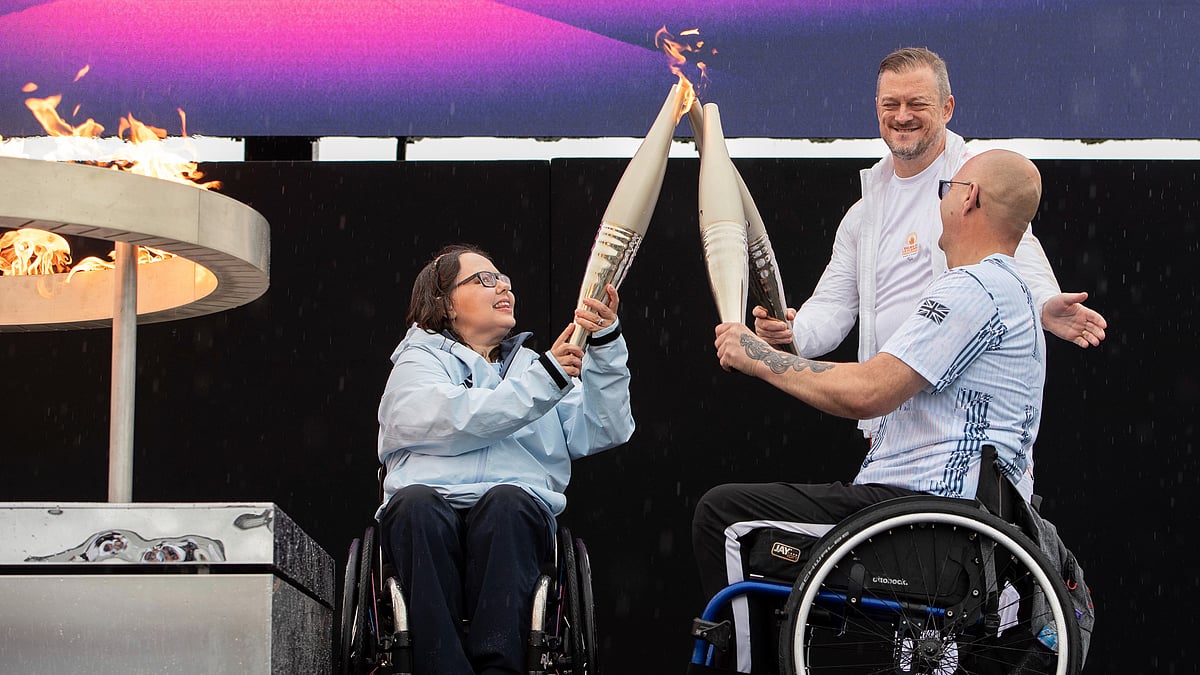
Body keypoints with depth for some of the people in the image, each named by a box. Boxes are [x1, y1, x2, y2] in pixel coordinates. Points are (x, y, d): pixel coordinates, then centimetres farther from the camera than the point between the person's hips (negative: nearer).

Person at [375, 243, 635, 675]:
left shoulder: (531, 364, 29)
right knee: (417, 505, -36)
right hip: (433, 499, -2)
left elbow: (606, 432, 12)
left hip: (515, 510, 2)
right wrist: (545, 379, -7)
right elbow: (458, 420, -4)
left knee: (507, 502, -34)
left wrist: (606, 344, 1)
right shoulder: (419, 361, 19)